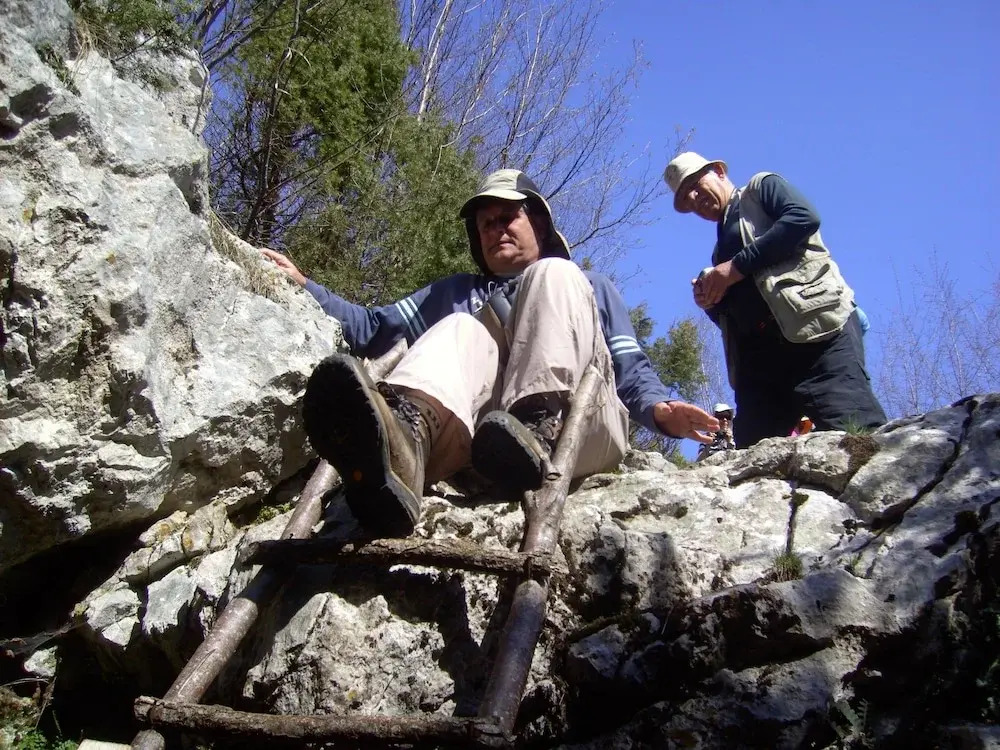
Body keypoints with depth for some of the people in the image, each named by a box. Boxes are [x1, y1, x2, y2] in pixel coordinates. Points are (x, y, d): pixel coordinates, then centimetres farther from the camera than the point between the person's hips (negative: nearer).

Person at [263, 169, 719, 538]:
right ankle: (402, 438, -59)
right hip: (488, 443, 1)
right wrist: (302, 287, 15)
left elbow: (633, 373, 19)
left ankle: (538, 427, -43)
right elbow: (373, 328, 27)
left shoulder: (592, 288, 33)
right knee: (463, 331, -24)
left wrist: (661, 410, -3)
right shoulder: (456, 293, 38)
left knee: (552, 275, -14)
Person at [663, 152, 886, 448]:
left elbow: (804, 217, -6)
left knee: (856, 436, -24)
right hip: (758, 355, 7)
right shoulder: (721, 250, 33)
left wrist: (738, 266, -6)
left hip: (815, 323, -7)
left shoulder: (762, 187, 16)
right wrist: (710, 302, 7)